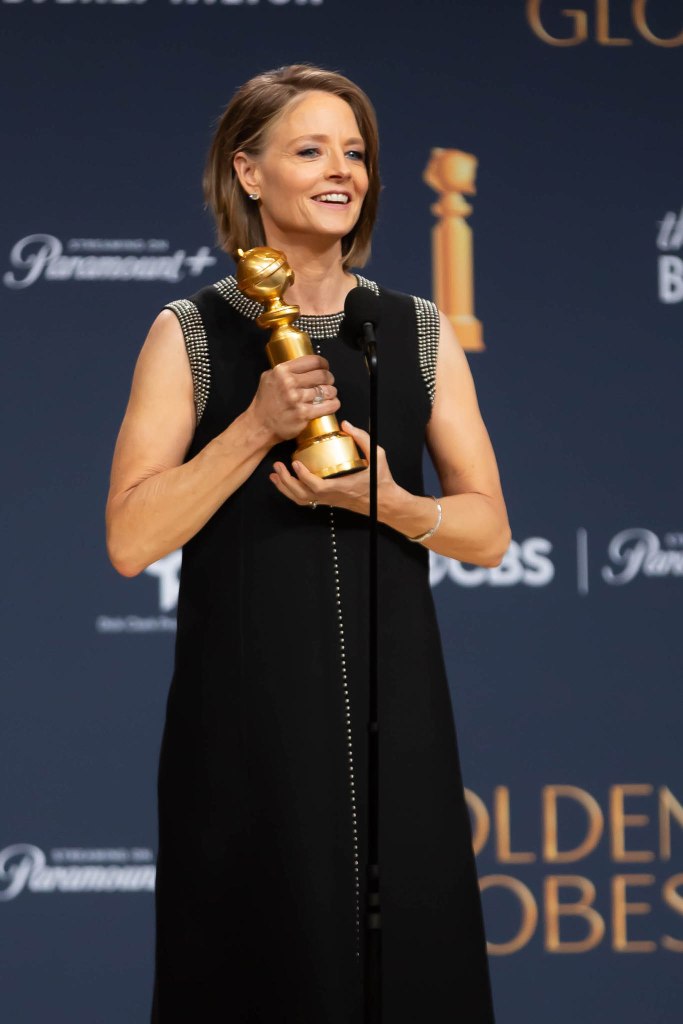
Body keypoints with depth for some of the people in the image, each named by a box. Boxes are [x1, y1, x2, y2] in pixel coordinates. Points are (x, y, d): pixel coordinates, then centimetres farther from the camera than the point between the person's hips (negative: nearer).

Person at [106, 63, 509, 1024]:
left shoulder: (419, 332, 7)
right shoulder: (192, 334, 0)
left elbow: (488, 531, 6)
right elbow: (131, 540, -8)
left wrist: (387, 502, -12)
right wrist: (257, 427, -17)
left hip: (390, 706, 2)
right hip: (246, 715, -2)